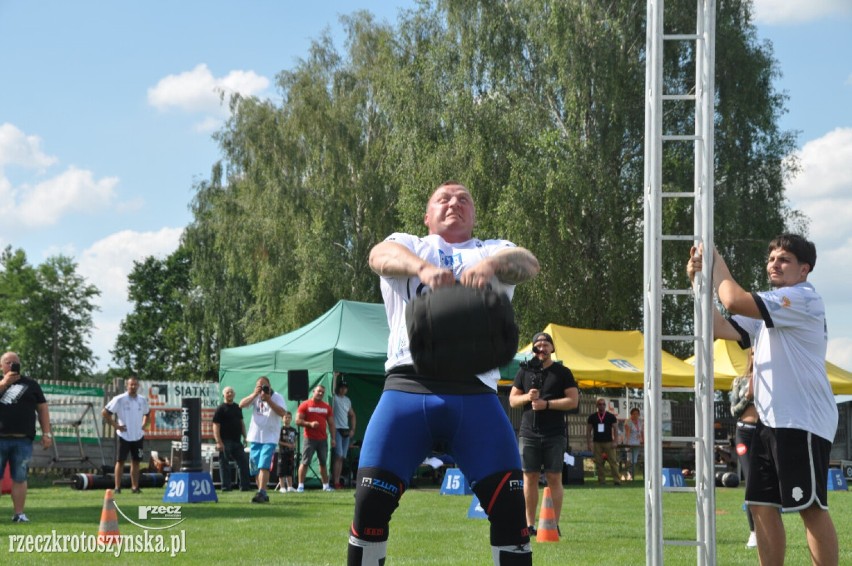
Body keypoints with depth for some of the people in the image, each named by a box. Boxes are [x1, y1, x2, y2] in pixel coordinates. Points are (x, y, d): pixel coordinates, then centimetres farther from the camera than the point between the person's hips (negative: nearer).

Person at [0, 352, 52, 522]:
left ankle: (18, 513, 5)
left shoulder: (31, 385, 14)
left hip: (23, 440, 0)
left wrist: (46, 433, 5)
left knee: (20, 478, 1)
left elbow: (42, 409, 12)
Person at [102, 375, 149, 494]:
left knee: (136, 461, 7)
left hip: (138, 436, 4)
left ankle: (135, 486, 13)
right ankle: (117, 487, 1)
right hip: (124, 435, -4)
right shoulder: (119, 399, -9)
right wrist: (115, 425, -10)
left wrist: (144, 425, 9)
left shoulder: (143, 400, 6)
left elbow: (147, 413, 25)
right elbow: (105, 412, -7)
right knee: (120, 461, -2)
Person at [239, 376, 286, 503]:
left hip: (270, 437, -5)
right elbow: (241, 405, -7)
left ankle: (261, 493, -23)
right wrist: (254, 394, -19)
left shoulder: (276, 397, -4)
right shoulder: (255, 396, 6)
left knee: (264, 466, -18)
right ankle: (263, 495, 17)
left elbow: (282, 413, -18)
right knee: (256, 467, 7)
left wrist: (268, 400, -23)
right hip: (255, 436, 5)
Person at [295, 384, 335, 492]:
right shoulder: (305, 405, -2)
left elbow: (331, 423, 12)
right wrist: (310, 424, -20)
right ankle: (300, 485, -5)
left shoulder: (327, 407, 10)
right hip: (310, 439, -4)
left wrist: (333, 438, 5)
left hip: (323, 439, 4)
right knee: (305, 462, -6)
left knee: (323, 463, 10)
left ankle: (326, 485, 16)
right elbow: (298, 420, -6)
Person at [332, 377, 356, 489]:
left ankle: (337, 481, 7)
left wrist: (353, 429, 12)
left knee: (342, 457, 5)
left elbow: (352, 415, 22)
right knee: (338, 456, -15)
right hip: (336, 429, -6)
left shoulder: (347, 400, 15)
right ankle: (335, 482, -16)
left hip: (346, 430, 6)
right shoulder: (334, 398, -2)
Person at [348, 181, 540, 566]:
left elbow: (528, 264, -4)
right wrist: (423, 267, -29)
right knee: (371, 500, -7)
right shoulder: (409, 246, 19)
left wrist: (491, 264, -28)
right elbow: (381, 255, -7)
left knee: (509, 504, -8)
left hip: (474, 392, 0)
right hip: (407, 386, 0)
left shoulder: (494, 252, 20)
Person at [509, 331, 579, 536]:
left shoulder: (562, 372, 5)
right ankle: (530, 525, 5)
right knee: (530, 477, 1)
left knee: (554, 478, -3)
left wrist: (546, 404, -12)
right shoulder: (524, 372, 12)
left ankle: (554, 524, 0)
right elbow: (512, 400, 13)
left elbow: (573, 401, -2)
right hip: (529, 433, 2)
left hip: (554, 434, -2)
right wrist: (527, 397, -8)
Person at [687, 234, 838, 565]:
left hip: (802, 421, -9)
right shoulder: (769, 308, 21)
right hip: (771, 421, 9)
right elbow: (722, 328, 15)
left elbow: (734, 301, -21)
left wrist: (716, 261, -6)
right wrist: (700, 283, 6)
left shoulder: (803, 298, -11)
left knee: (811, 508, -8)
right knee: (762, 506, 7)